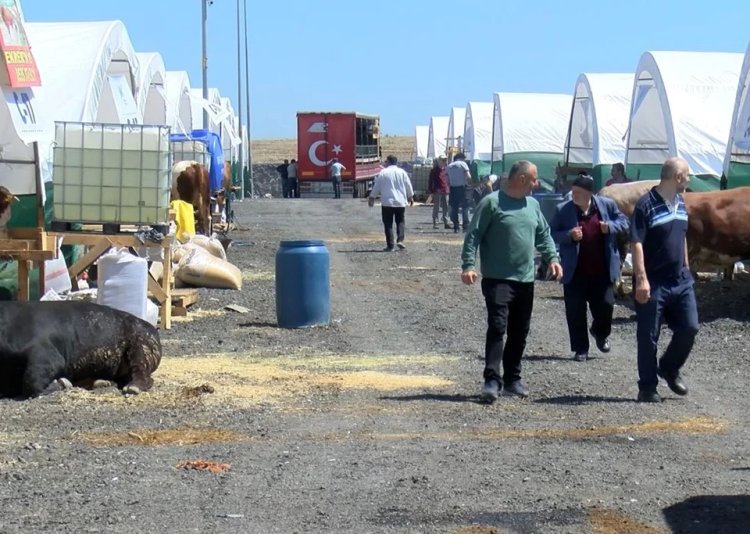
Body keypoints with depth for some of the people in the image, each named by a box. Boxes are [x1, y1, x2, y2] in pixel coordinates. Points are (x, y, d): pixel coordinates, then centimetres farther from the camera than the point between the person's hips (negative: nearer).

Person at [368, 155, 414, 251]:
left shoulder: (383, 173, -4)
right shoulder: (402, 172, 4)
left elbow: (376, 187, 1)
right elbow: (408, 186, 9)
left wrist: (372, 198, 16)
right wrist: (411, 197, 24)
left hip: (387, 203, -2)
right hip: (400, 202, 2)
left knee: (388, 224, 2)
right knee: (400, 222, 14)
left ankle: (390, 246, -2)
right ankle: (400, 240, -5)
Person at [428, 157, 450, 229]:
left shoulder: (446, 170, 12)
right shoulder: (434, 170, -2)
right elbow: (430, 181, -3)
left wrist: (449, 189, 13)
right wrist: (431, 191, -9)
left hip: (445, 191, 5)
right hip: (437, 192, -5)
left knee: (446, 207, 6)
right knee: (436, 207, -1)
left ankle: (446, 223, 11)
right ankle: (435, 223, 2)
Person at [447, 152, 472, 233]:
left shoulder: (449, 166, 11)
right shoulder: (463, 164, -2)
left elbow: (448, 180, 8)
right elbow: (468, 177, -10)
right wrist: (469, 182, 8)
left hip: (453, 188, 4)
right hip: (462, 187, -4)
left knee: (454, 208, 7)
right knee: (465, 207, 1)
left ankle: (456, 227, 6)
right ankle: (465, 226, -6)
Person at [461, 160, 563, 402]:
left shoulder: (533, 205, 14)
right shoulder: (492, 202, -7)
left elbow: (543, 235, 22)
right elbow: (473, 235, -8)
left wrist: (552, 257, 7)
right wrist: (468, 265, -17)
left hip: (525, 280, 7)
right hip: (498, 279, -7)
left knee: (519, 333, 11)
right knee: (497, 327, -15)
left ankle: (512, 379, 22)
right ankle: (492, 381, -16)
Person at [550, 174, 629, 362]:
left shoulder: (607, 205, -1)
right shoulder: (563, 210, -5)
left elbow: (624, 222, 9)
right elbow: (551, 233, 0)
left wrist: (610, 226, -12)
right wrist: (569, 235, -19)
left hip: (602, 270, 1)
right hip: (575, 272, 0)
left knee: (605, 305, 4)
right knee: (575, 311, 3)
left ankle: (600, 333, 36)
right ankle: (580, 349, 16)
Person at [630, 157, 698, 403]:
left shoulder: (681, 204, 11)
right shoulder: (646, 205, -13)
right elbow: (636, 244, -17)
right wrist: (641, 279, -23)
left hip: (681, 281, 7)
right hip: (654, 283, -7)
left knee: (689, 328, 5)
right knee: (648, 336, 1)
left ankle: (669, 369, 27)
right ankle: (647, 388, 10)